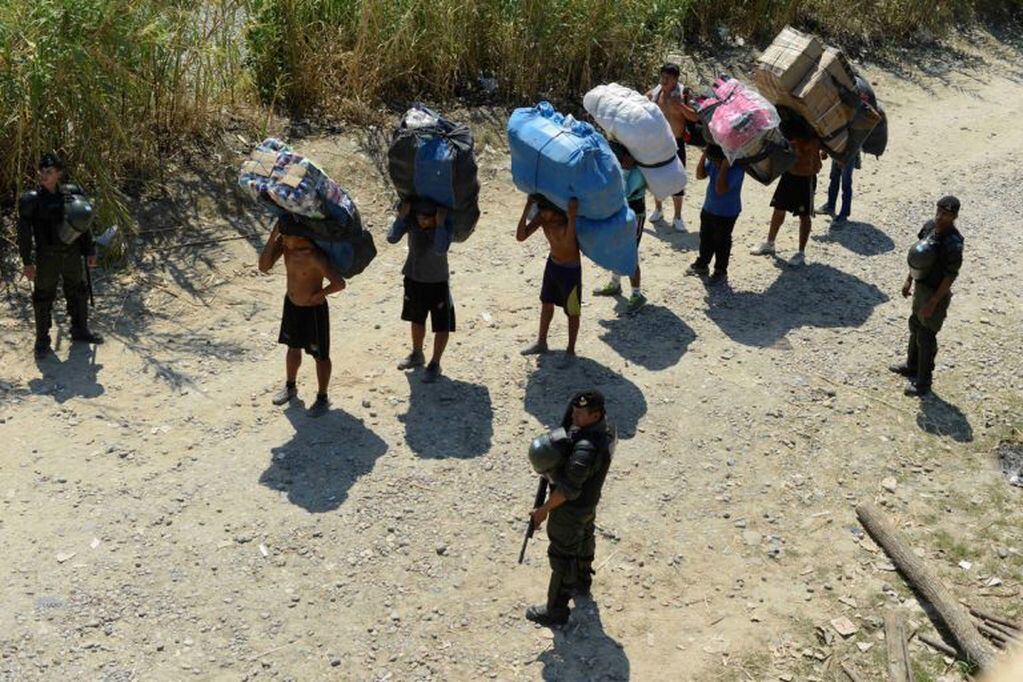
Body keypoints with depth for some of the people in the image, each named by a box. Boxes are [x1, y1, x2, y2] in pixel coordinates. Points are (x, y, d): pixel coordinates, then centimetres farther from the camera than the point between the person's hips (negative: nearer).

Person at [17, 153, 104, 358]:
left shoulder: (72, 194, -3)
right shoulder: (31, 200, -12)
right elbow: (24, 232, -9)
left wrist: (90, 251, 7)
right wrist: (27, 262, -12)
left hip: (72, 255, 4)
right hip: (47, 258, -3)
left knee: (78, 294, 16)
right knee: (43, 299, 5)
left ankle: (80, 331, 34)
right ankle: (42, 340, 17)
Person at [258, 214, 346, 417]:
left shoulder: (313, 255, -33)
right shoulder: (284, 243, -12)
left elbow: (339, 283, -39)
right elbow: (264, 266, -15)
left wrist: (319, 294, -22)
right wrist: (272, 238, -25)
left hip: (313, 310, -7)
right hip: (291, 305, 7)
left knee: (320, 355, 10)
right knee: (293, 347, 25)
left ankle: (322, 398, 28)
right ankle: (290, 387, 47)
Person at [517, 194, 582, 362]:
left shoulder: (568, 222, -30)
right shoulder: (542, 217, -14)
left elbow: (569, 245, -48)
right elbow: (520, 236, -20)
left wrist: (572, 217, -52)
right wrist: (527, 208, -28)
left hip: (570, 270, -7)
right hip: (552, 265, 7)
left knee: (572, 312, 8)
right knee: (546, 304, 21)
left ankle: (570, 351, 23)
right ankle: (541, 343, 39)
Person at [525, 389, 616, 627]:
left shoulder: (586, 449, -41)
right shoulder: (607, 426, -14)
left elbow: (568, 490, -30)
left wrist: (544, 510, -17)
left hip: (571, 508, -9)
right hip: (590, 500, 9)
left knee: (562, 556, 10)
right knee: (583, 540, 31)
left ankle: (556, 611, 27)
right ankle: (581, 582, 57)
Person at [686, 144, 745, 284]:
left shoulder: (737, 168, -30)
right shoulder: (714, 161, -10)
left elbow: (720, 189, -37)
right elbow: (700, 175, 2)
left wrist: (724, 167, -40)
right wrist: (703, 157, -13)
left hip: (726, 214, -7)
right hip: (709, 208, 7)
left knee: (721, 243, 9)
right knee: (705, 238, 23)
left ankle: (721, 271, 27)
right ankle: (702, 264, 43)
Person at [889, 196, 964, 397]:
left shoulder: (953, 243, -29)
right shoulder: (930, 226, -5)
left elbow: (950, 277, -24)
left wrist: (932, 304, -21)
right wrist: (909, 280, 15)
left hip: (936, 294, -8)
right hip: (920, 286, 8)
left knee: (926, 337, 3)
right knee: (915, 327, 24)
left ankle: (923, 382, 18)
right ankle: (911, 366, 45)